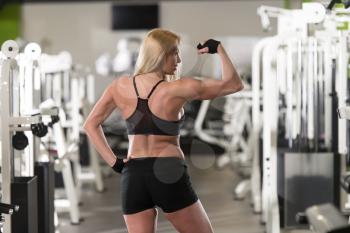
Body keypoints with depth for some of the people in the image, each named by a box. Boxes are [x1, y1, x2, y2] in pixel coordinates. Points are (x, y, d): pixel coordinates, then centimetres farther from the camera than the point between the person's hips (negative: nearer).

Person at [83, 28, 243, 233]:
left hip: (133, 177, 4)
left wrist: (114, 162, 5)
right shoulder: (178, 90, -9)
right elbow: (234, 84, -1)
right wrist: (220, 49, 8)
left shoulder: (120, 87, 4)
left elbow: (91, 125, 9)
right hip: (169, 176, -4)